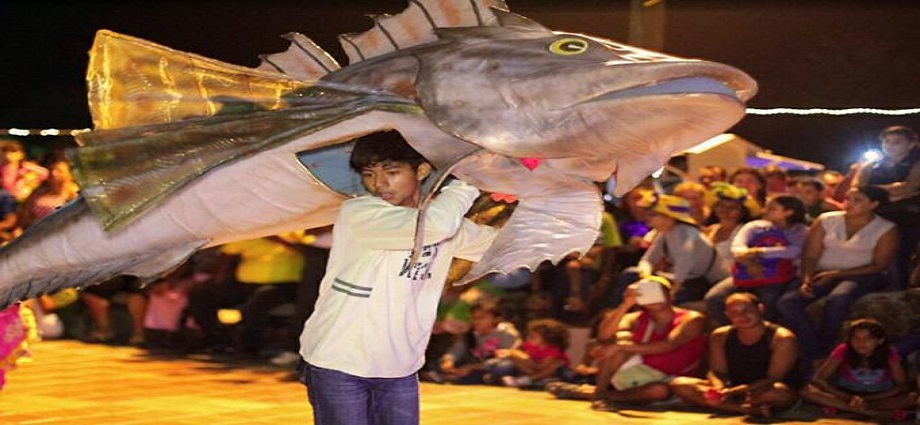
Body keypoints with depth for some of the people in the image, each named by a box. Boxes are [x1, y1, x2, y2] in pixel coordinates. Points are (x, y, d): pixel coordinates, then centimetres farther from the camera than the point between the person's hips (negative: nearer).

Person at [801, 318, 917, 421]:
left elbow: (904, 386, -17)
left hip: (879, 397, 0)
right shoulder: (843, 351, -17)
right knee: (808, 391, -29)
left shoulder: (889, 353, -16)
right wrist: (849, 398, -33)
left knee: (913, 398, -30)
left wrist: (868, 399, -29)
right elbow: (818, 380, -19)